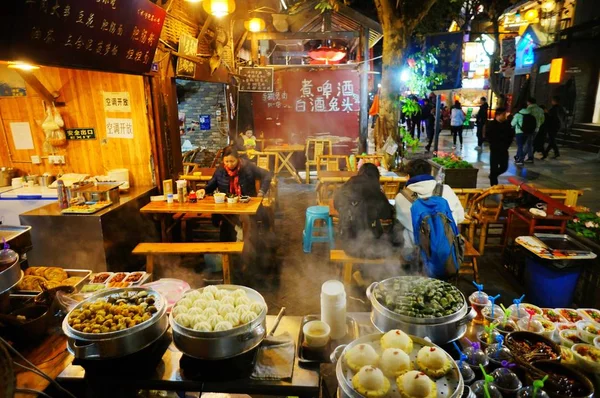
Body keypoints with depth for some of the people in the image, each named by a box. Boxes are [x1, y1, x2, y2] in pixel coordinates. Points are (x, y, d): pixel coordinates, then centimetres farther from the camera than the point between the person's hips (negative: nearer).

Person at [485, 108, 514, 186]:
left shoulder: (507, 124, 5)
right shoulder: (490, 124, -7)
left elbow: (511, 135, 12)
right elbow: (487, 136, -12)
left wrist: (507, 144, 0)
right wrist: (495, 145, -13)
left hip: (504, 150, 5)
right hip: (495, 149, -5)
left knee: (504, 167, 9)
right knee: (494, 168, -2)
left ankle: (493, 176, 37)